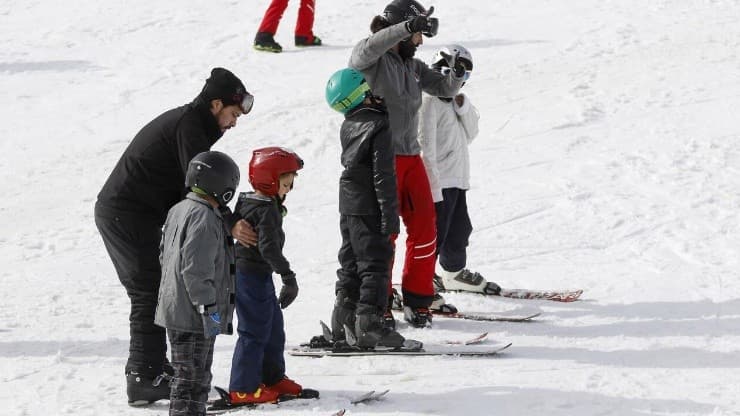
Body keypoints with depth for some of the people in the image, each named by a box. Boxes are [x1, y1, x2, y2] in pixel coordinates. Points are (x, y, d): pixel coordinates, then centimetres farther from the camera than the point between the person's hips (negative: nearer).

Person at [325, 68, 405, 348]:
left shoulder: (348, 126, 7)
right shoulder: (379, 125, -18)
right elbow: (384, 175, -19)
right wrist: (390, 218, -17)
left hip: (348, 206, 8)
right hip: (370, 209, -8)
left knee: (351, 264, 15)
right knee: (375, 264, -2)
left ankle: (343, 321, 18)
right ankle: (369, 324, -4)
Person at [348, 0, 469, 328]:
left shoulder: (412, 66, 15)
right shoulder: (369, 59, -6)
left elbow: (444, 89, 15)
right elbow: (370, 48, -29)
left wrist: (457, 74, -8)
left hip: (410, 157, 7)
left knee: (425, 229, 5)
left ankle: (418, 301, 14)